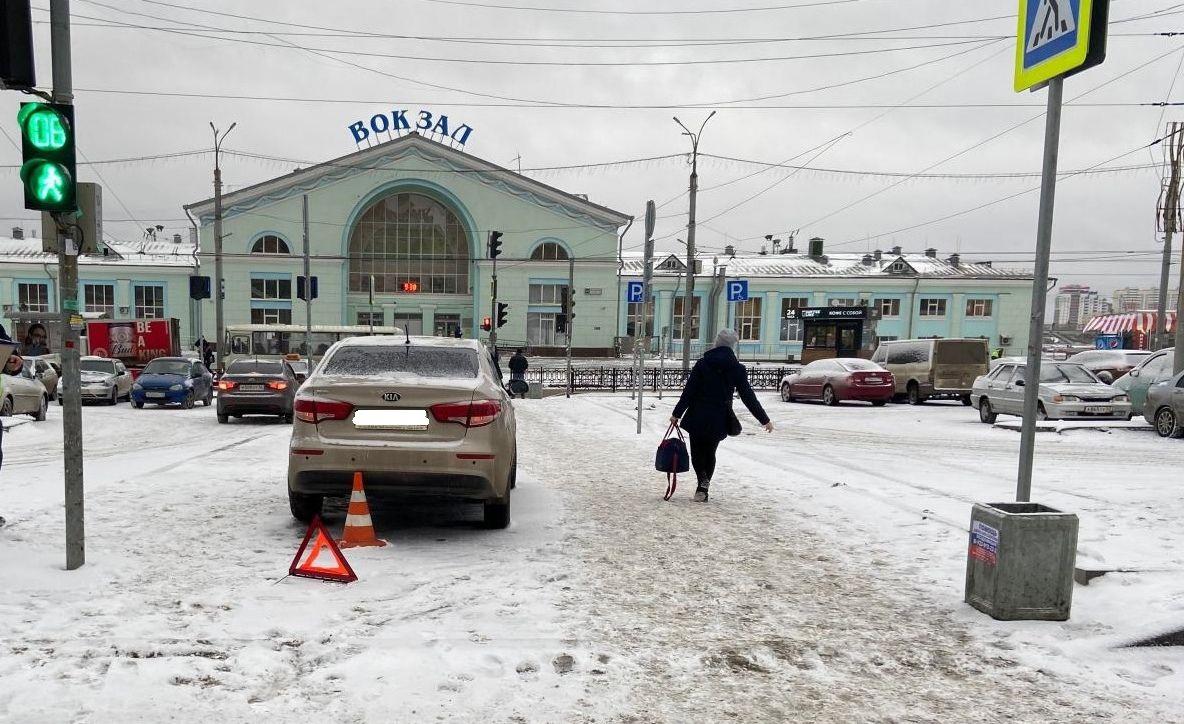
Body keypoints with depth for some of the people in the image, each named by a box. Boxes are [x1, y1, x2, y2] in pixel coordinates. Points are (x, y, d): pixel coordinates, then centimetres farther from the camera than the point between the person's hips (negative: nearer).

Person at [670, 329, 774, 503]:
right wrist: (765, 419, 4)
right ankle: (703, 489, 16)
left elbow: (688, 391, -7)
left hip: (697, 417, -1)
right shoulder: (738, 369, -4)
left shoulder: (702, 364, -5)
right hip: (719, 419, 1)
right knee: (710, 452, 19)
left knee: (697, 451, 14)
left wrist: (677, 413, -2)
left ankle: (702, 478, -13)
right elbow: (748, 397, -4)